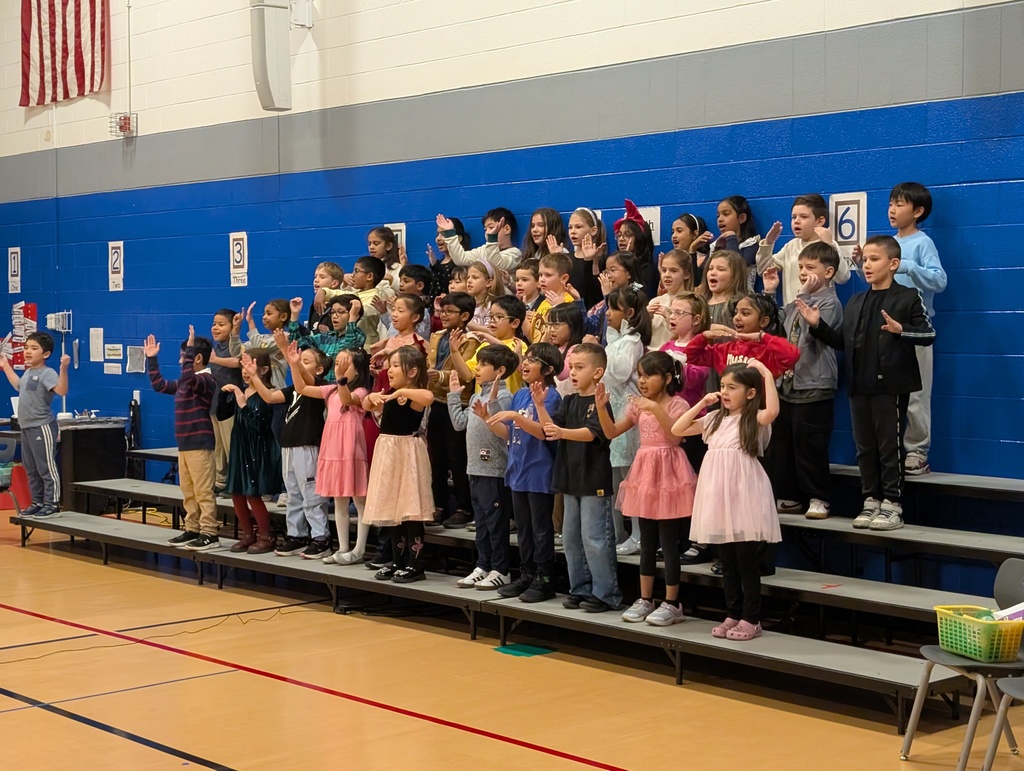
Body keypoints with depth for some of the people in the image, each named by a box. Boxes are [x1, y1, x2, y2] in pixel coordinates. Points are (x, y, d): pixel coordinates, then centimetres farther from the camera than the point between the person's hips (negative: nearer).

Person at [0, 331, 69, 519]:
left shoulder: (47, 373, -16)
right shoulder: (28, 372, 13)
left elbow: (61, 391, -32)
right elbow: (19, 385, 36)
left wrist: (63, 369, -42)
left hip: (42, 427, -10)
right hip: (27, 427, 10)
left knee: (46, 468, -4)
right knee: (31, 469, 15)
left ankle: (52, 505, 0)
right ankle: (37, 503, 24)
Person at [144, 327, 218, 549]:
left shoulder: (206, 380, -13)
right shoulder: (184, 382, 16)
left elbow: (189, 378, -33)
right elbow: (159, 385, 25)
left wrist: (190, 348, -32)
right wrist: (151, 359, 22)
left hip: (200, 445, -10)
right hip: (184, 444, 10)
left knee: (203, 491, -8)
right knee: (188, 491, 13)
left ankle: (209, 534, -7)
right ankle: (192, 530, 19)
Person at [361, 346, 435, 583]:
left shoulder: (415, 397, -12)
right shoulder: (390, 396, 11)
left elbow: (428, 397, -35)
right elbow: (366, 407, 23)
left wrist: (402, 391, -26)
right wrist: (372, 396, 2)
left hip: (408, 453, -8)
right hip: (388, 453, 8)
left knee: (410, 511, -5)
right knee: (392, 510, 12)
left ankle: (415, 565, 1)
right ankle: (399, 562, 21)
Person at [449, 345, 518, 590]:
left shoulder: (502, 397, -14)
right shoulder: (477, 397, 14)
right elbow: (460, 423, 16)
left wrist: (490, 405, -32)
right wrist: (454, 395, 18)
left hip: (495, 470, -9)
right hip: (476, 468, 9)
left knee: (496, 521, -1)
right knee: (481, 521, 15)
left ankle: (500, 570, 6)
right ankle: (482, 567, 22)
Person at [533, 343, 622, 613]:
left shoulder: (599, 402, -11)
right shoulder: (568, 402, 11)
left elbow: (592, 433, -24)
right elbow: (550, 427, 3)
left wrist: (563, 432, -39)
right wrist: (539, 405, -11)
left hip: (595, 481, -8)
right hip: (571, 479, 8)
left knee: (594, 538, -6)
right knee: (571, 537, 13)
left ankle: (606, 593, 2)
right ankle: (580, 589, 22)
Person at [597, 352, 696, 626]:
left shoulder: (677, 405, -8)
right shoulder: (638, 406, 9)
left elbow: (676, 434, -24)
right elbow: (611, 432, 7)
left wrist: (656, 409, -33)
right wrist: (601, 406, -8)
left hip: (668, 474, -6)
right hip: (645, 473, 6)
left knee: (668, 543, -2)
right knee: (647, 542, 11)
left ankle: (671, 604, 4)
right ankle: (645, 600, 18)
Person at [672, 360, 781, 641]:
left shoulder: (755, 420, -5)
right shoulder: (716, 419, 13)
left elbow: (772, 411, -28)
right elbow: (677, 430, 13)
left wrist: (768, 375, -23)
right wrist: (702, 403, 8)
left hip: (743, 497, -6)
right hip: (718, 496, 6)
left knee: (747, 561, 0)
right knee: (727, 562, 12)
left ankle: (751, 619, 7)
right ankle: (733, 615, 20)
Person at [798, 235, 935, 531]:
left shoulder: (908, 297, -3)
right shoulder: (855, 303, 15)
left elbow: (928, 334, -9)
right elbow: (843, 341, 16)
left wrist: (901, 330, -25)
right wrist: (818, 326, 5)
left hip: (891, 385, -6)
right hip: (860, 386, 6)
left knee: (890, 446, -1)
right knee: (864, 447, 10)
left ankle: (892, 505, 6)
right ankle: (871, 501, 18)